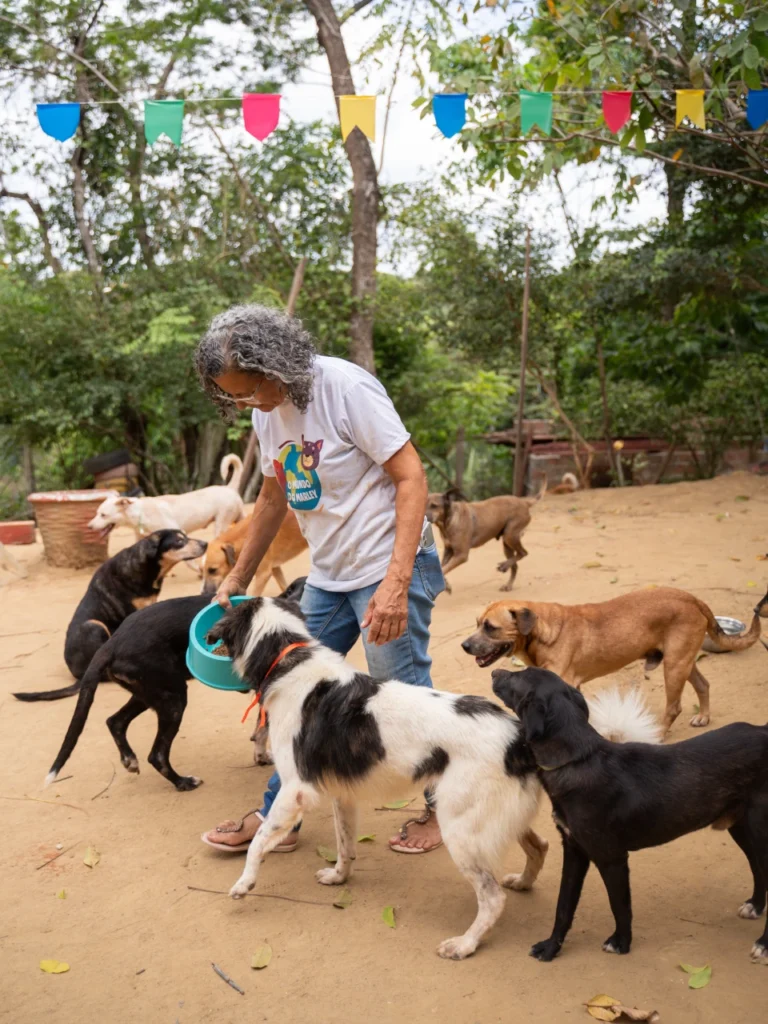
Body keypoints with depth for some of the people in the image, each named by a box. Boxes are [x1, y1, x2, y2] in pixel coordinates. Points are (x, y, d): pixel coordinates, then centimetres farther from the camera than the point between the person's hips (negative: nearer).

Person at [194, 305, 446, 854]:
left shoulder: (347, 388, -18)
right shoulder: (267, 412, 4)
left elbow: (411, 477, -20)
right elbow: (273, 495, 18)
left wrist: (396, 581, -27)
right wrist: (239, 577, 20)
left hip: (389, 567, -7)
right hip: (328, 576, 8)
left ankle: (444, 808, 24)